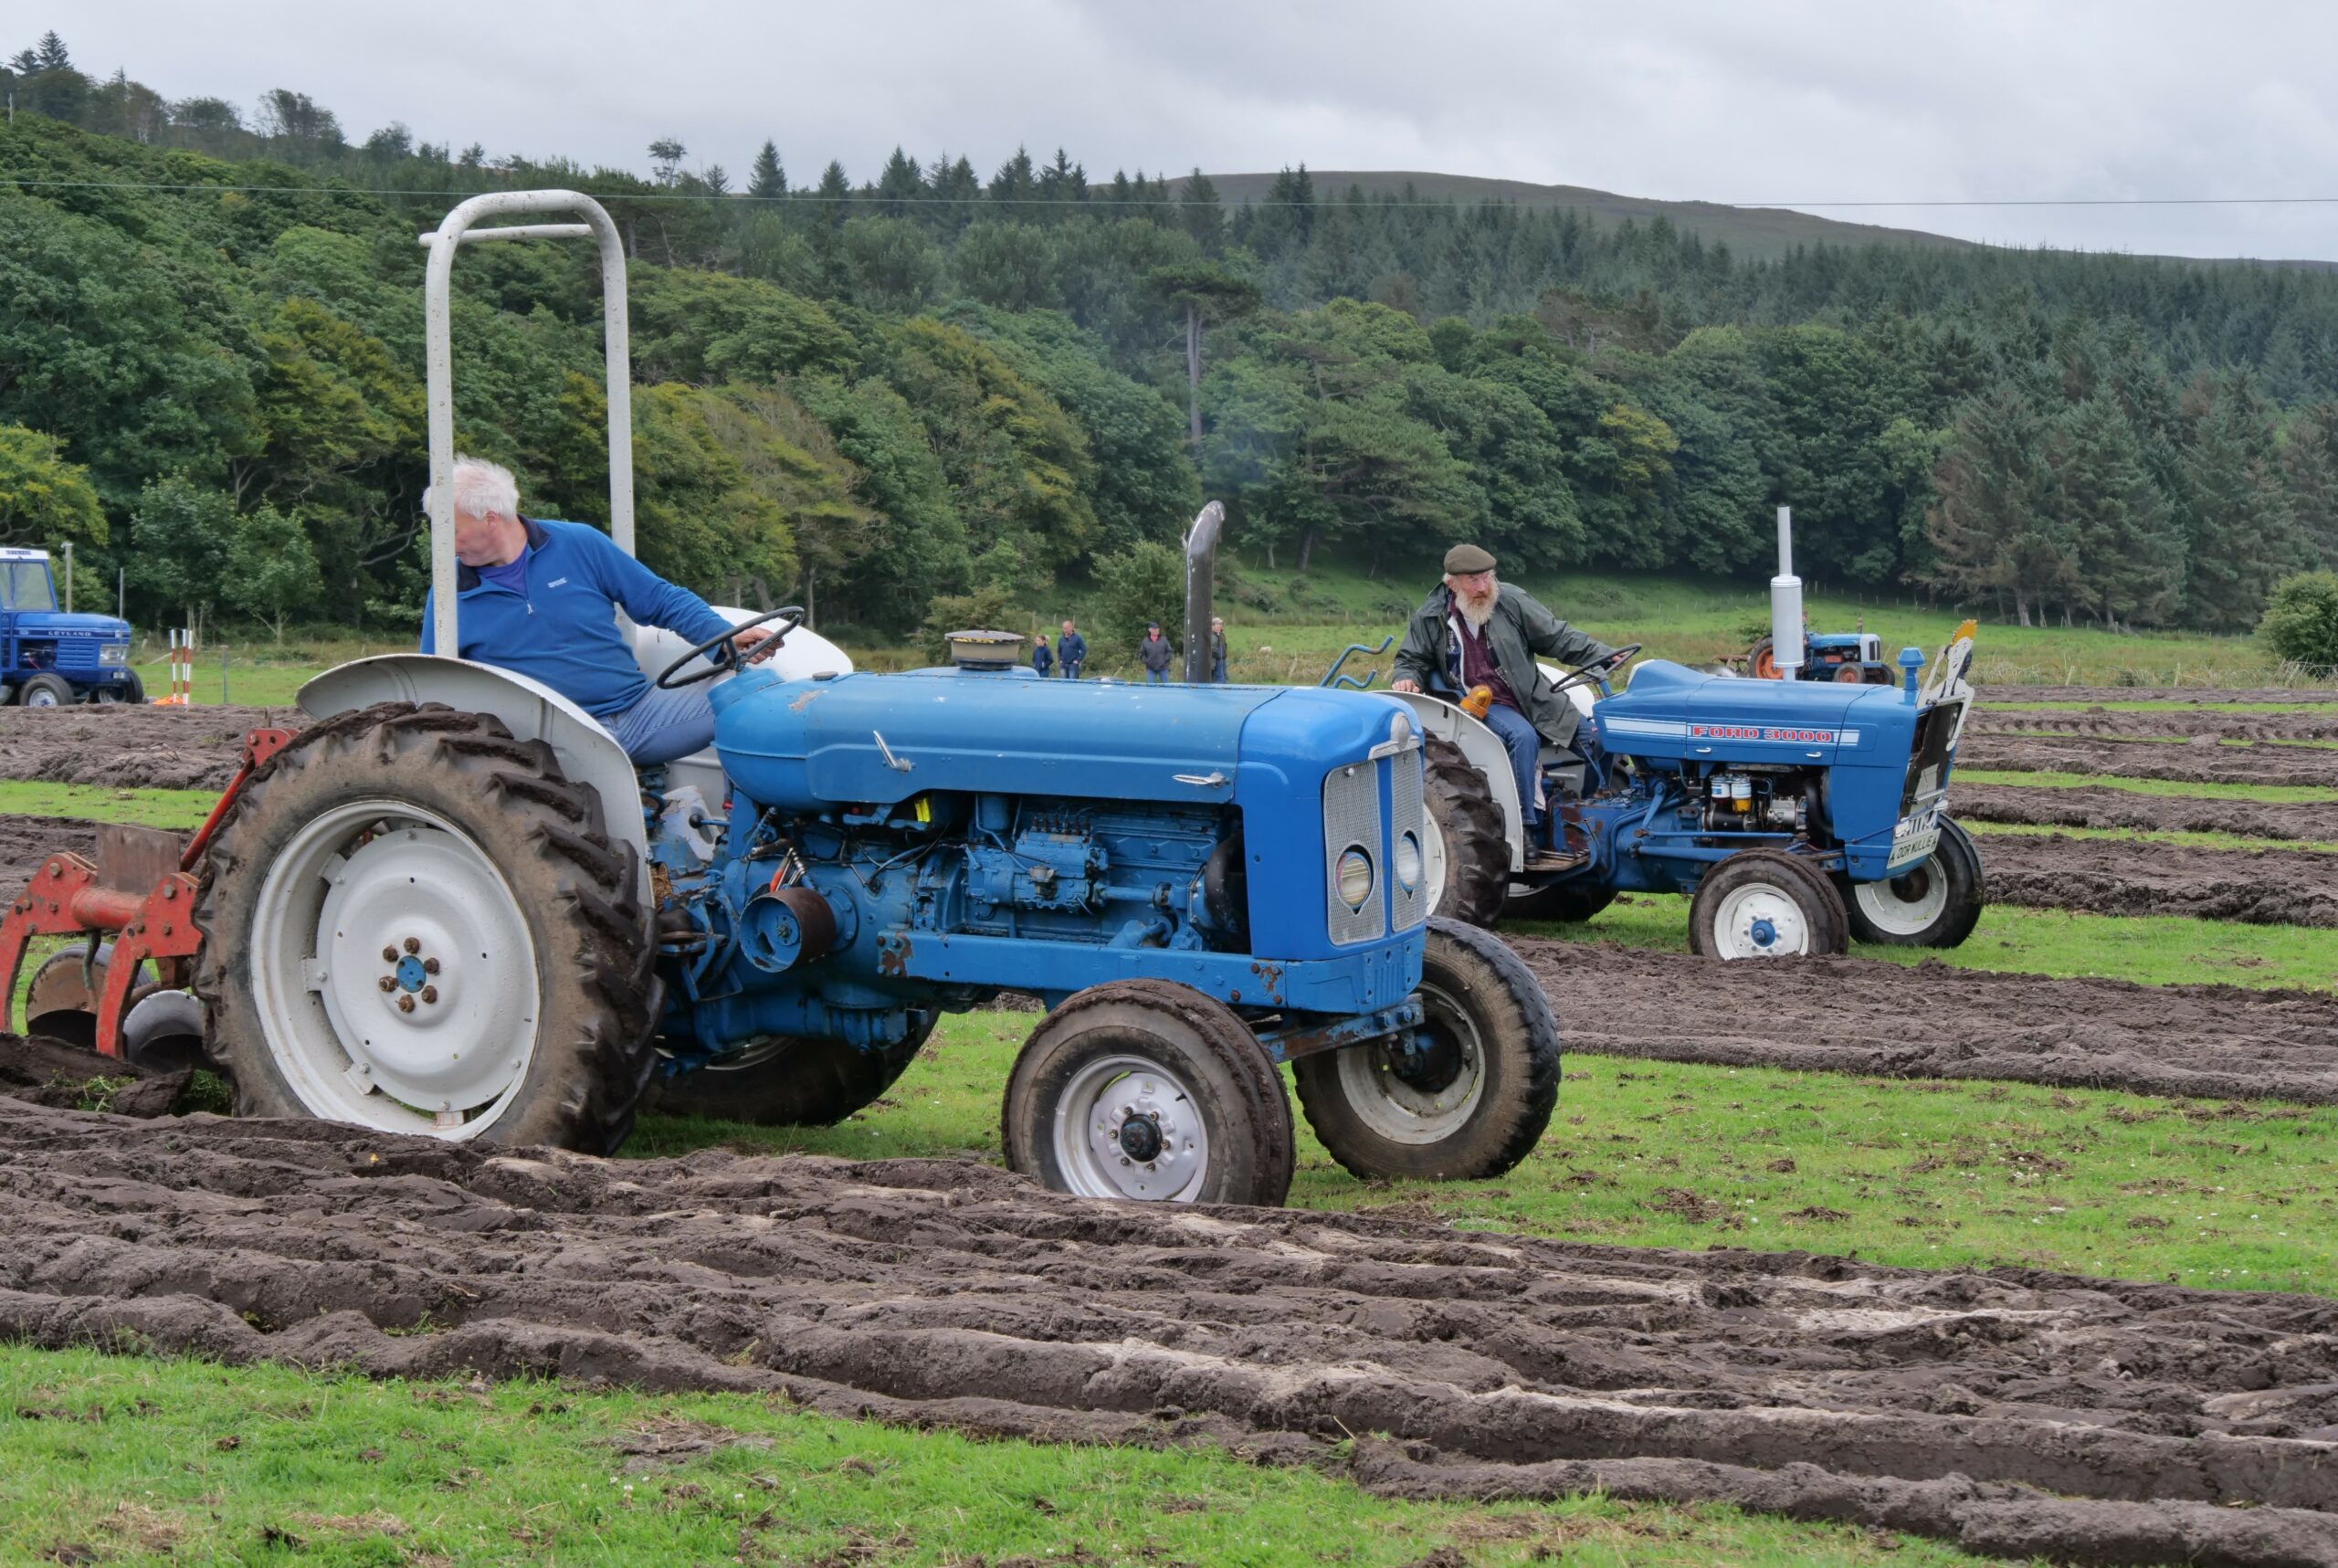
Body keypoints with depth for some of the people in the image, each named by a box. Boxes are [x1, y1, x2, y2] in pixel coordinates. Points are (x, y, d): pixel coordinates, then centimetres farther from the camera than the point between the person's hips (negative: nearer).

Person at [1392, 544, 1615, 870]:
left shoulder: (1511, 603, 1)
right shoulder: (1431, 617, -1)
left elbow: (1558, 636, 5)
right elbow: (1413, 659, 11)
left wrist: (1604, 655, -4)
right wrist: (1407, 679, -12)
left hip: (1526, 698, 4)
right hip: (1479, 705, -4)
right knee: (1523, 736, -33)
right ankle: (1527, 840, -31)